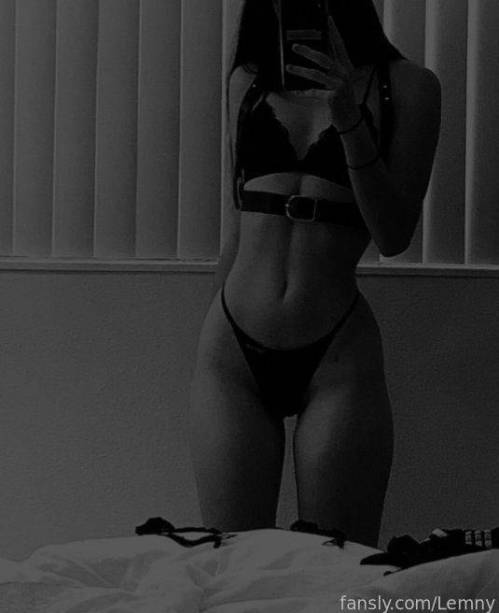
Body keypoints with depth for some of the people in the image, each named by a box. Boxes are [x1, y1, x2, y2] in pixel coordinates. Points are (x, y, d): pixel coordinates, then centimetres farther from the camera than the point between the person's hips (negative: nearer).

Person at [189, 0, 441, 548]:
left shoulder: (407, 86, 2)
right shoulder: (247, 80, 12)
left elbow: (393, 236, -5)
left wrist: (349, 118, -16)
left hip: (337, 356, -3)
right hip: (232, 351, 3)